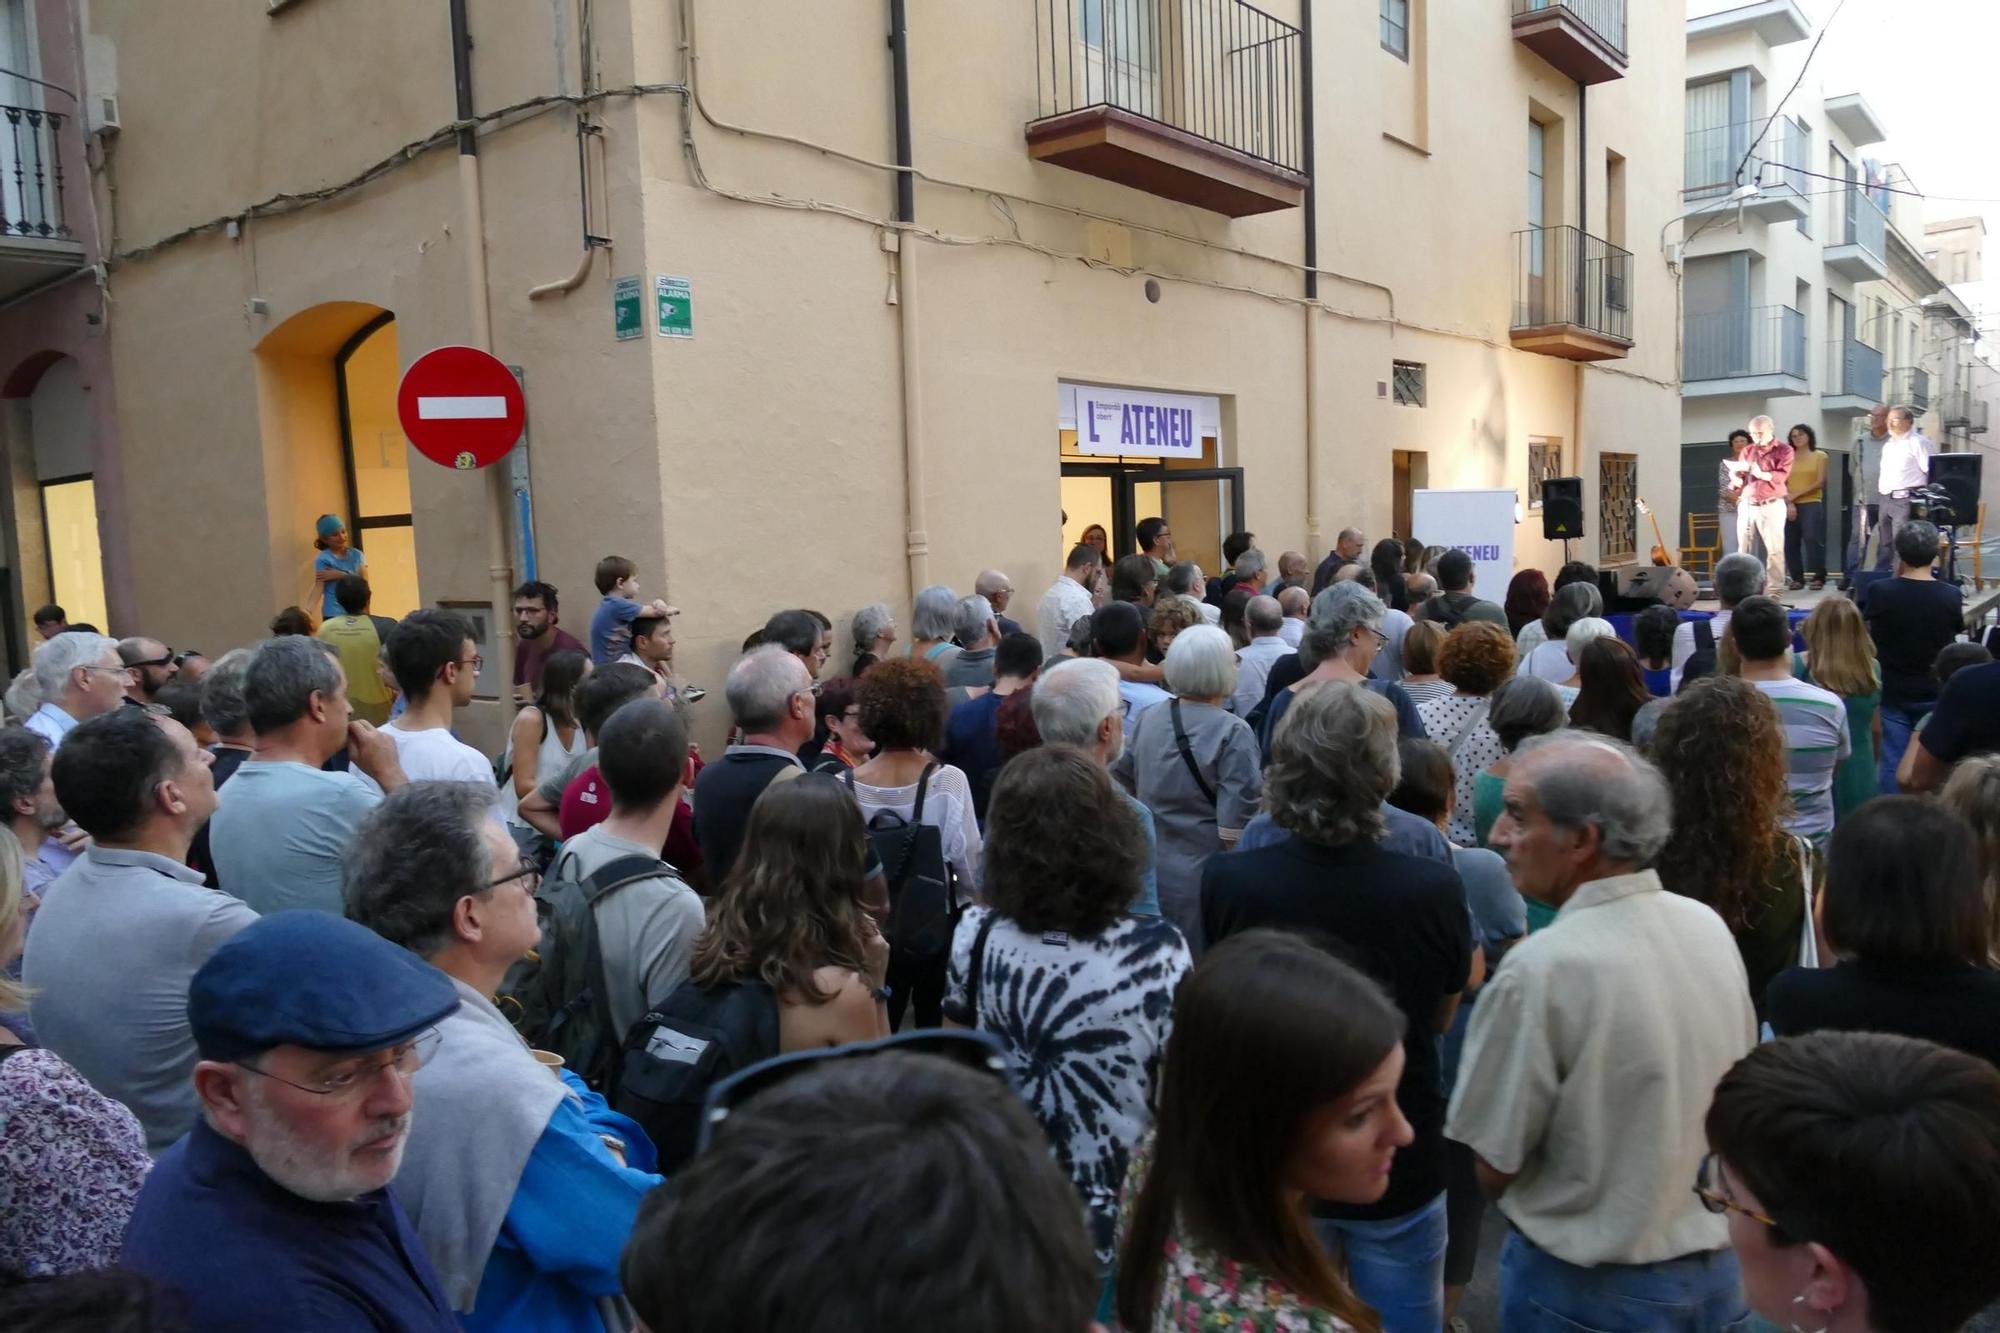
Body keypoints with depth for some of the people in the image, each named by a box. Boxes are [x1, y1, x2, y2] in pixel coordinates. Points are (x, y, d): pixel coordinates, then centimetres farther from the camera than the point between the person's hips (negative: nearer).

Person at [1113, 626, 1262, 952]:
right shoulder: (1233, 733, -16)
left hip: (1148, 873, 6)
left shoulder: (1145, 720, 1)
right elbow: (1237, 824, -18)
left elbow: (1120, 783, 12)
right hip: (1203, 878, -5)